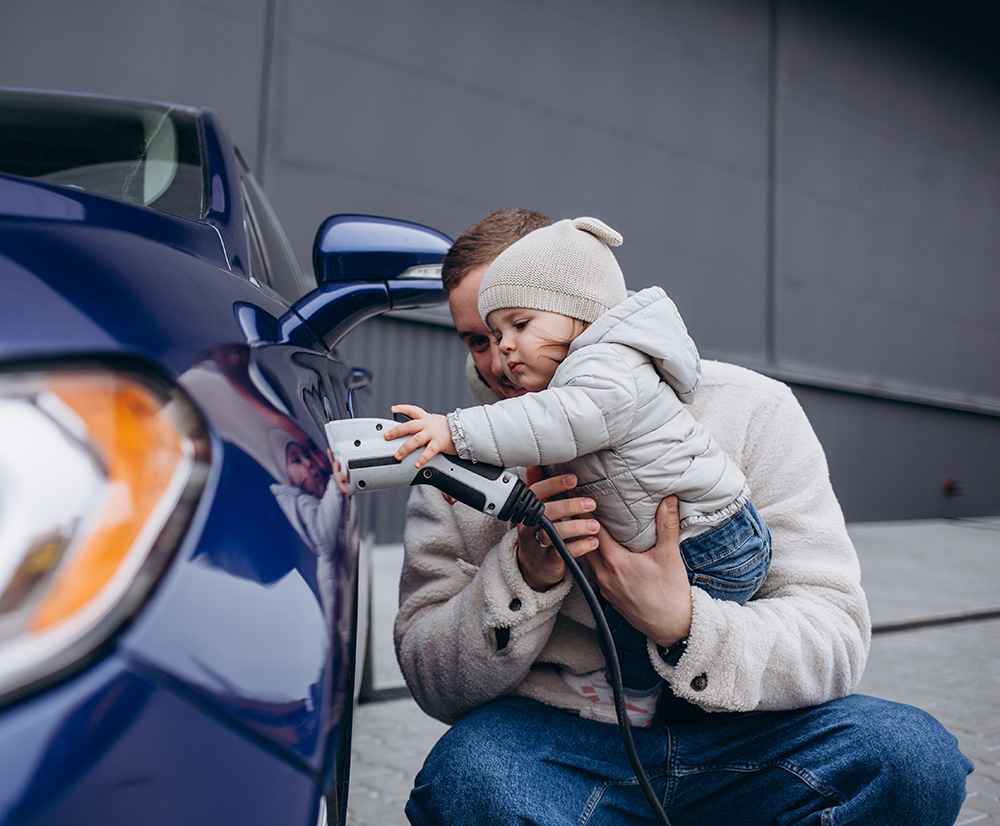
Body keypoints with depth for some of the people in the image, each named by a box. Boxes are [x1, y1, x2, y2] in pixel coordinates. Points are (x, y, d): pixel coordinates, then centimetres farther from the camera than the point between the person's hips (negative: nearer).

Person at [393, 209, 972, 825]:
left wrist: (682, 623, -27)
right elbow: (435, 686, -2)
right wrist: (525, 576, -21)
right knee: (467, 771, -32)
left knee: (915, 755, -25)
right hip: (559, 738, 0)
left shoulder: (751, 410, -4)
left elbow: (836, 638, -8)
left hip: (735, 735, 1)